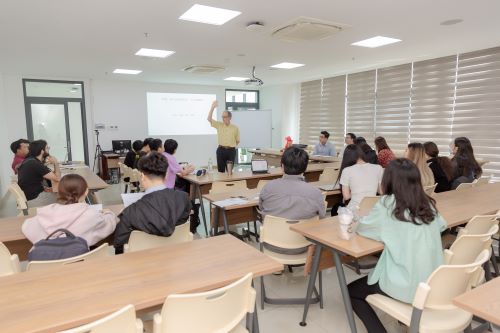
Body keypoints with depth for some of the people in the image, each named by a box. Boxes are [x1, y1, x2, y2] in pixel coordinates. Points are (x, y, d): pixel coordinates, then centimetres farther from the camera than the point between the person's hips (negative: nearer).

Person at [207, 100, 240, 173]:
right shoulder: (219, 125, 2)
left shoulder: (235, 128, 0)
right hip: (221, 150, 1)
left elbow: (237, 141, 9)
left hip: (231, 151, -1)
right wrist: (212, 107, -16)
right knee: (220, 169, 5)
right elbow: (209, 119, -9)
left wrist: (231, 145, 1)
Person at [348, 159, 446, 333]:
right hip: (433, 284, 6)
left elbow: (361, 228, -1)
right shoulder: (428, 203, 1)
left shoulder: (387, 204, -14)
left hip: (406, 287, -6)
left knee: (351, 292, 16)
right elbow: (441, 225, 20)